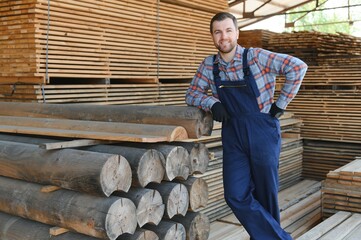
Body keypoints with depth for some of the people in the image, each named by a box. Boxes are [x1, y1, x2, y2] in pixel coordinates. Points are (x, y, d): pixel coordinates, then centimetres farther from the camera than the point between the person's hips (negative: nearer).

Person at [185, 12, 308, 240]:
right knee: (236, 196, -5)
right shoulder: (209, 65, 2)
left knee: (266, 196, 7)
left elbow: (298, 67, -14)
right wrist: (212, 103, -13)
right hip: (233, 138, 4)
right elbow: (192, 94, 7)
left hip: (263, 136, -3)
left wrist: (280, 104, -12)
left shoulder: (256, 57, -11)